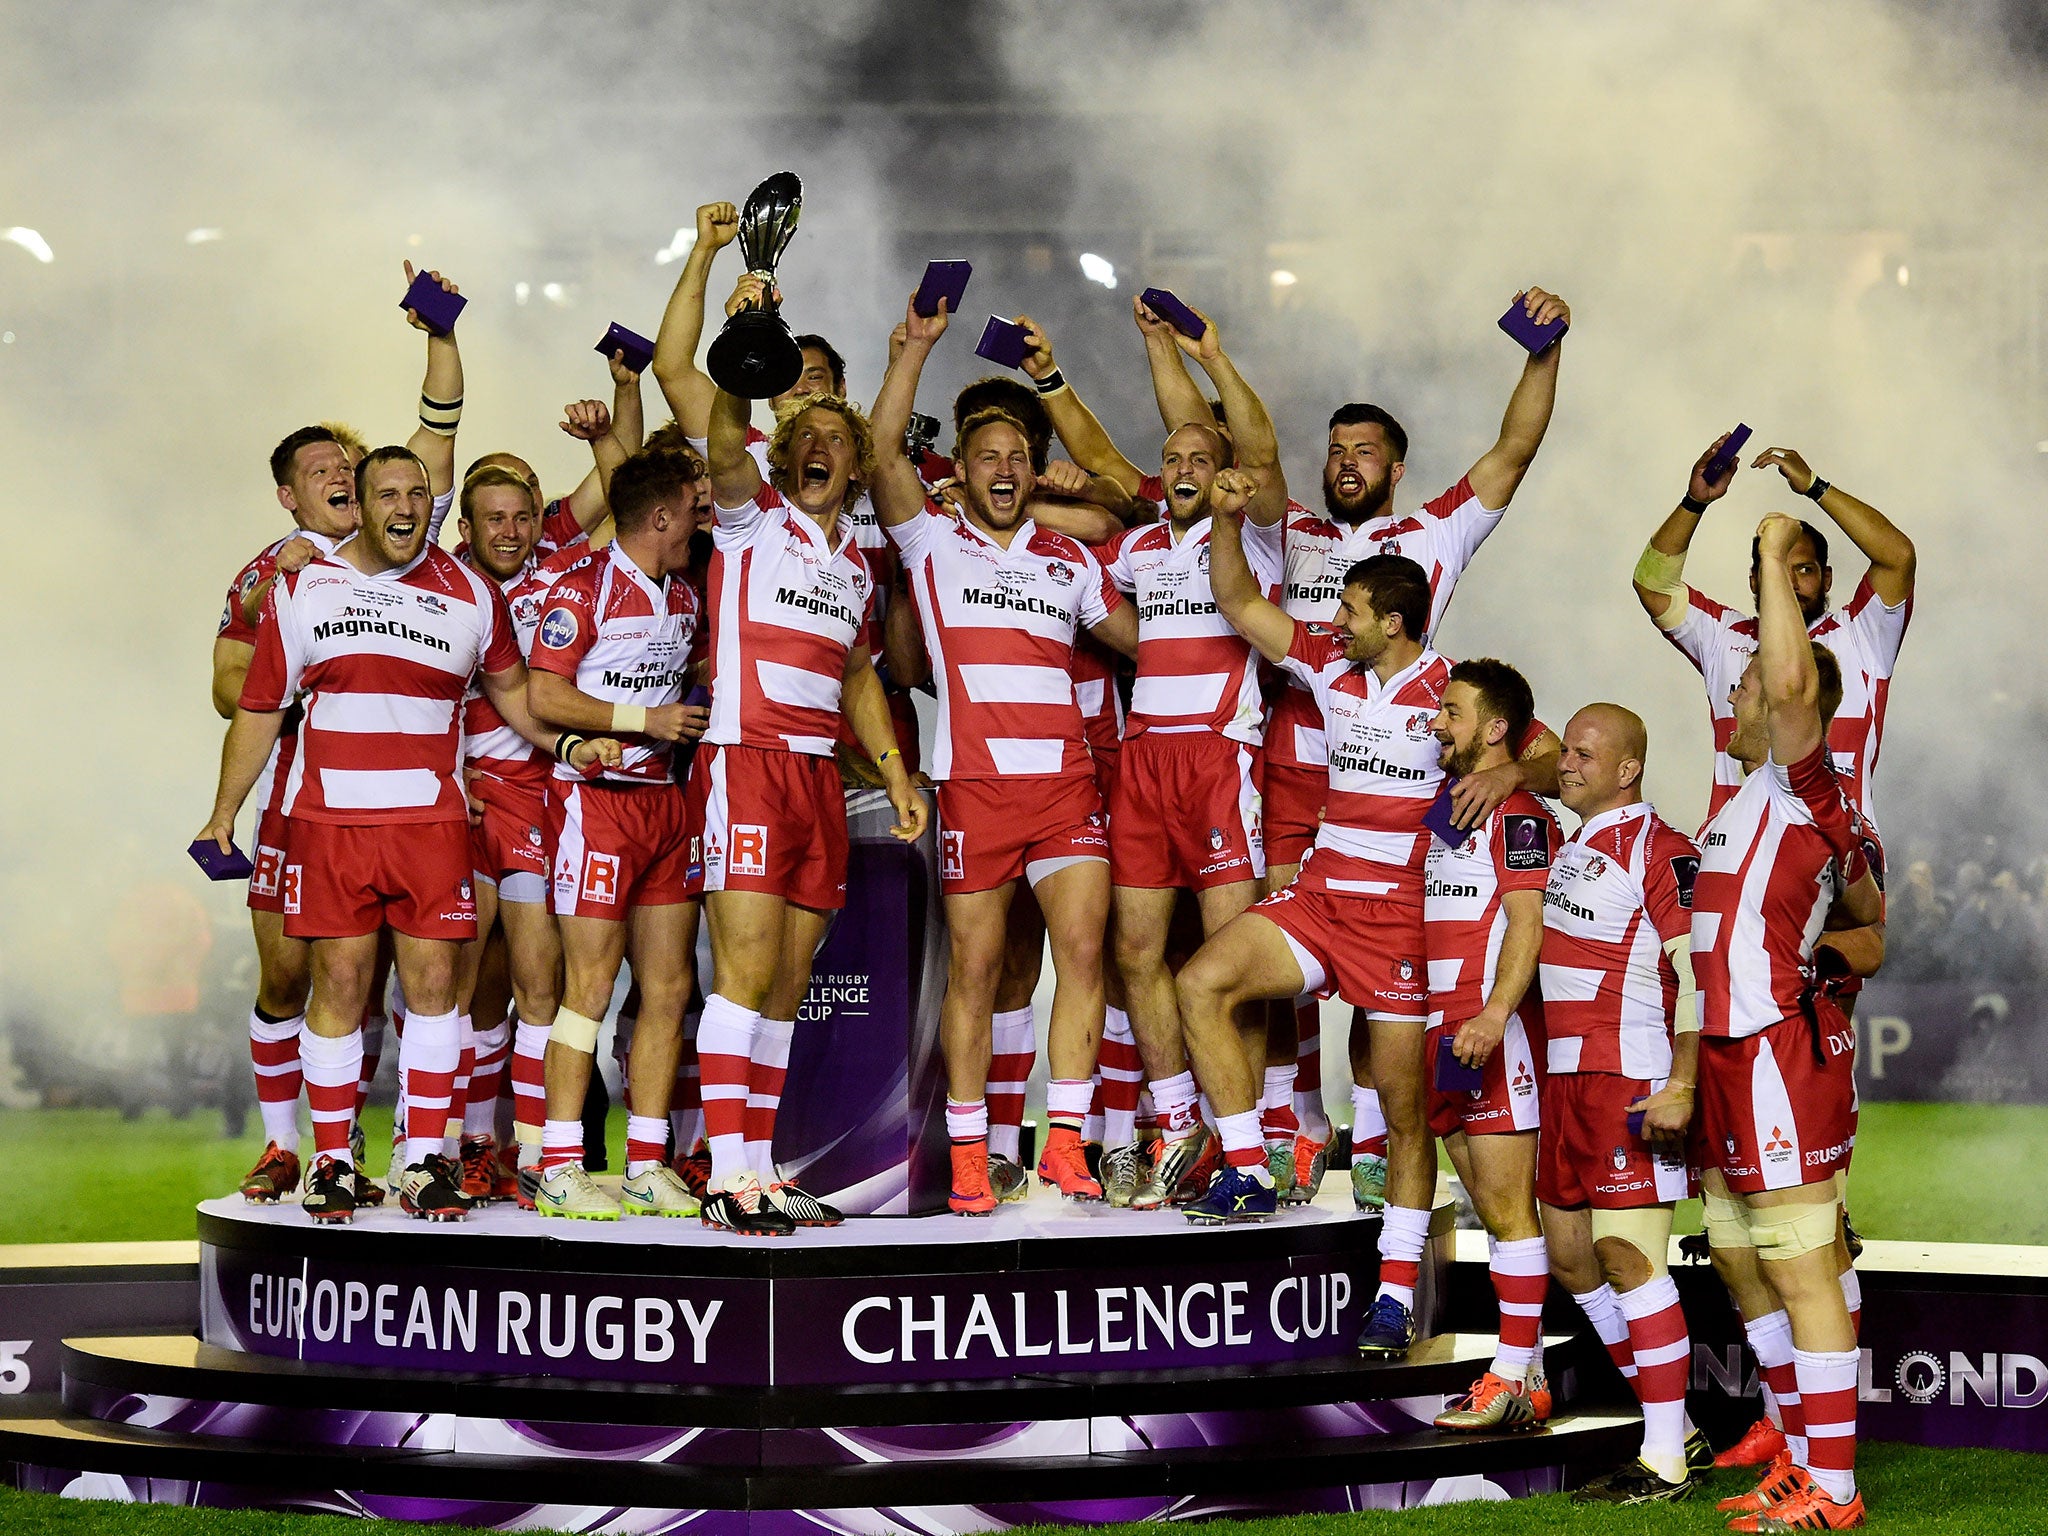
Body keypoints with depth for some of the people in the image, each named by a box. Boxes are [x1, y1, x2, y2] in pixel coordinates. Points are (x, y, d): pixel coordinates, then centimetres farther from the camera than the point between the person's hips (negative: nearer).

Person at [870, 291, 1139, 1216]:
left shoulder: (1070, 563, 17)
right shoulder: (933, 541, 7)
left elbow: (1144, 636, 27)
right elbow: (884, 451, -6)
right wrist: (916, 348, -9)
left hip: (1066, 782, 3)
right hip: (974, 783, -3)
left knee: (1083, 948, -9)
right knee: (973, 969, -1)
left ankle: (1064, 1142, -5)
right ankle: (968, 1156, 6)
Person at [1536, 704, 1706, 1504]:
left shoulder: (1660, 851, -11)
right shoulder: (1570, 847, 17)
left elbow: (1696, 974, -17)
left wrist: (1681, 1086, -23)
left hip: (1633, 1079, -10)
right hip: (1564, 1078, 10)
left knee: (1626, 1254, -11)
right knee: (1570, 1253, 11)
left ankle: (1665, 1463, -6)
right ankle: (1672, 1429, 21)